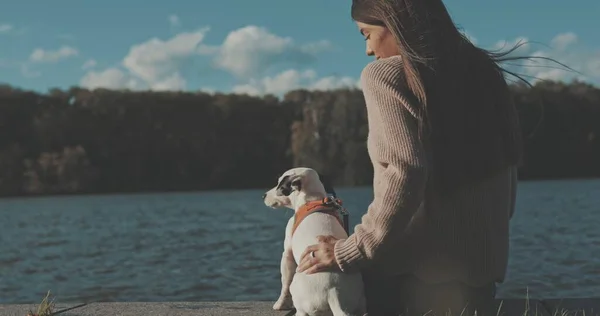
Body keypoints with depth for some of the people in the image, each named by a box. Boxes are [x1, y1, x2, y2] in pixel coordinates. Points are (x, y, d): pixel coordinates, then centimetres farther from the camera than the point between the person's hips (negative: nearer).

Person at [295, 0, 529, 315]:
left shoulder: (384, 74, -9)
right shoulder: (481, 70, 13)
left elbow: (405, 173, -23)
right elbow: (508, 159, 16)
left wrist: (351, 252, -17)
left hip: (420, 266, -7)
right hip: (484, 262, 7)